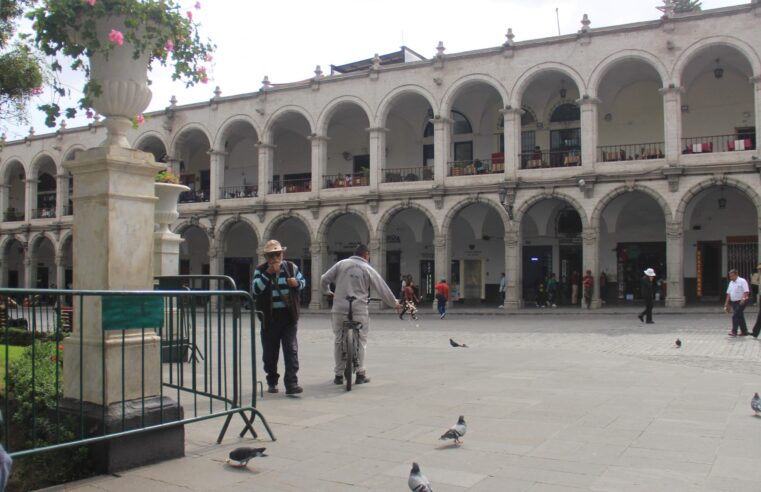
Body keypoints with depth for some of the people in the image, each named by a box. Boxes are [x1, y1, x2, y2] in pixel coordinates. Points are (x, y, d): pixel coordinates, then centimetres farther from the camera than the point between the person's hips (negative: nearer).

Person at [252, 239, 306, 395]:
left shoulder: (291, 267, 7)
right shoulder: (260, 270, 2)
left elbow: (303, 282, 19)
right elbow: (255, 289, -12)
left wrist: (297, 283, -5)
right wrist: (268, 273, -19)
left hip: (289, 316, 0)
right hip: (269, 317, 0)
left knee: (291, 350, -7)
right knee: (270, 353, 9)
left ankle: (291, 384, -8)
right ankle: (272, 382, 25)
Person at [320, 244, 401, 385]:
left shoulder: (341, 264, 7)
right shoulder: (368, 269, 3)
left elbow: (324, 280, 7)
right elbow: (383, 289, 7)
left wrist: (328, 292, 28)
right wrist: (395, 303, 20)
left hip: (339, 309, 2)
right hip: (359, 310, -2)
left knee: (338, 341, 10)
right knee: (361, 341, 11)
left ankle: (338, 374, 14)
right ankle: (360, 374, 11)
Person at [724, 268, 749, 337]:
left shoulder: (742, 281, -8)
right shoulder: (731, 283, 14)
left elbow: (746, 292, -16)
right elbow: (728, 294, 16)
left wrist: (743, 299, -29)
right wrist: (727, 304, 13)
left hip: (741, 302, -7)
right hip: (734, 302, 7)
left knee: (735, 316, -13)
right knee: (740, 317, 11)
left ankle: (734, 332, -12)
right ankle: (744, 332, 18)